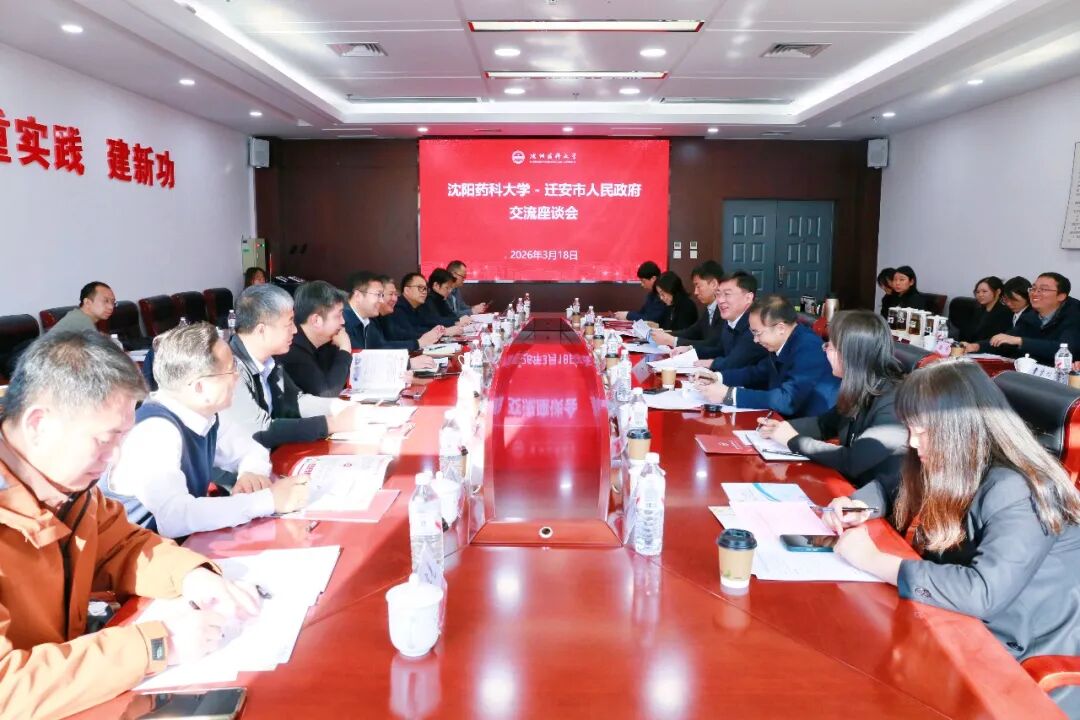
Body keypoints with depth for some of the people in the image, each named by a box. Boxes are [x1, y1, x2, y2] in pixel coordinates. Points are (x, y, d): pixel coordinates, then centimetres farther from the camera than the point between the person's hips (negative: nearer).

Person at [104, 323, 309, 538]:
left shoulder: (201, 414, -3)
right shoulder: (154, 431, -25)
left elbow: (250, 449, 10)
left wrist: (252, 472, -12)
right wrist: (270, 499, -33)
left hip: (184, 544, 7)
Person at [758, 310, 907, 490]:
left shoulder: (894, 404, -25)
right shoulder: (859, 390, 0)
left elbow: (852, 462, -30)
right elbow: (824, 424, 16)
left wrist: (794, 440, -20)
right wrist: (783, 427, -2)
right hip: (849, 486, 7)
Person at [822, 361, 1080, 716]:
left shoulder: (1016, 493, -25)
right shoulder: (955, 471, -1)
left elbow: (982, 593, -36)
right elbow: (894, 485, 18)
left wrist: (873, 560, -29)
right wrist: (856, 506, -4)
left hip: (1027, 661, -7)